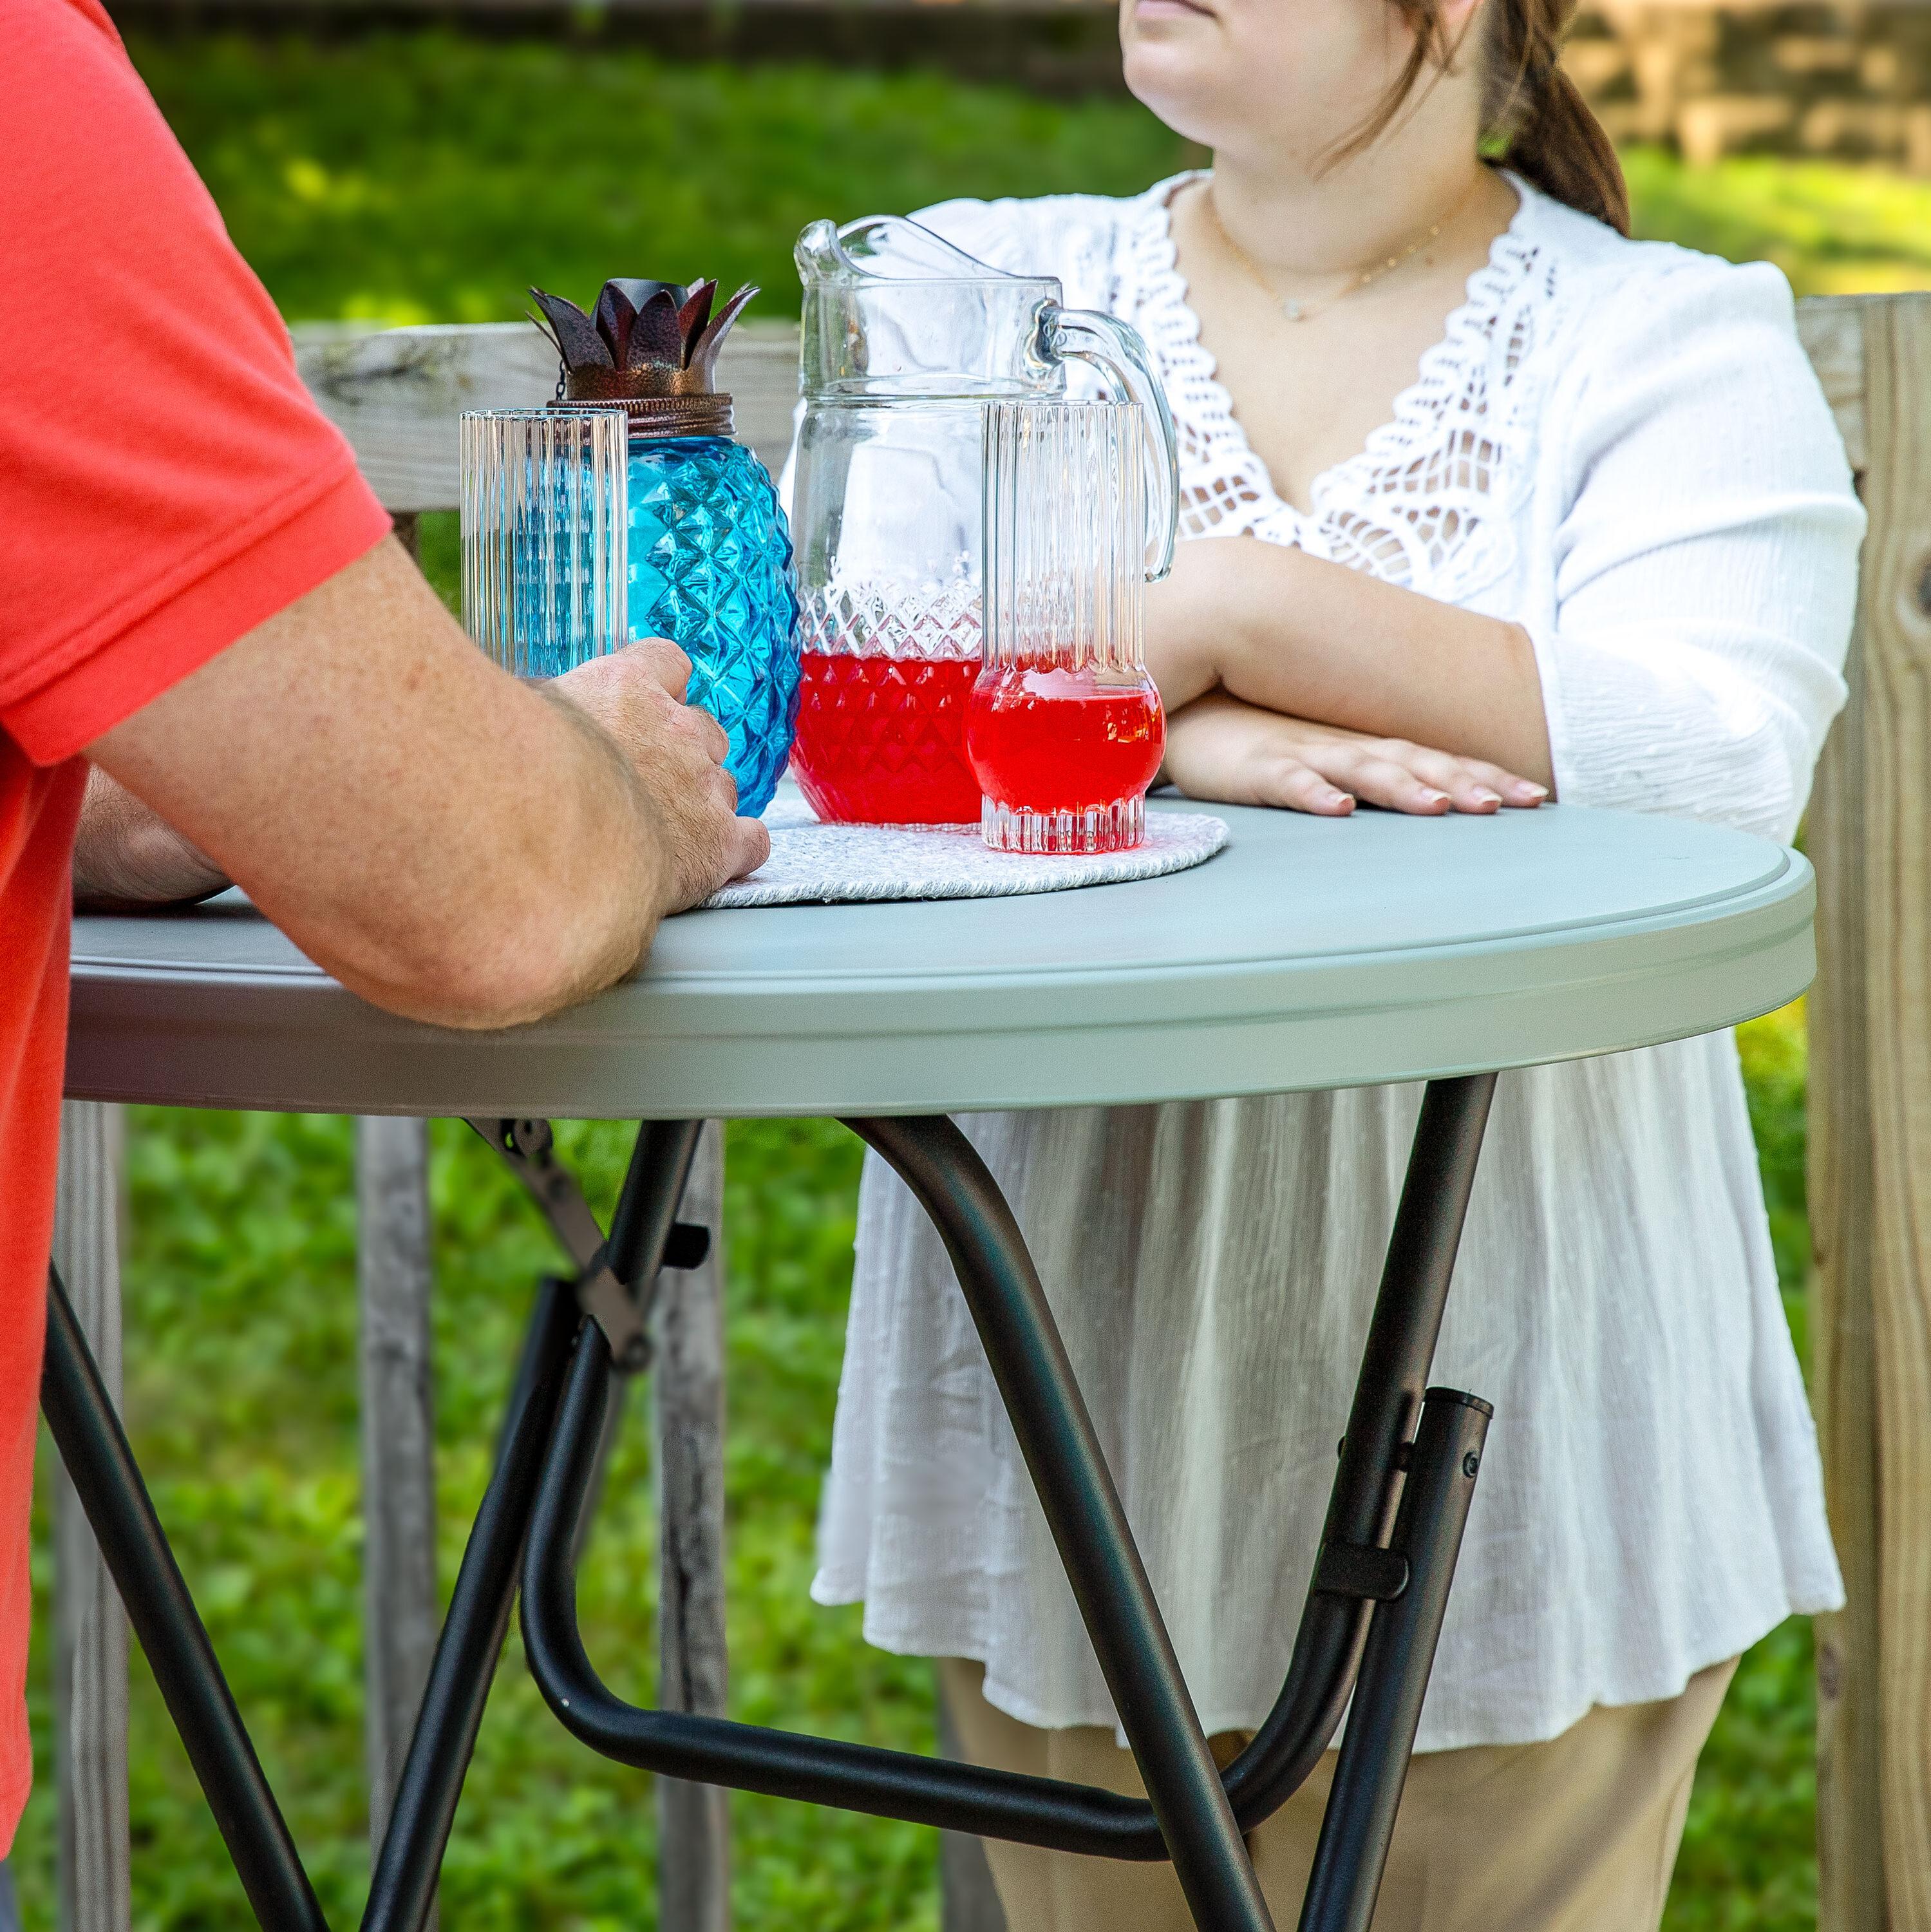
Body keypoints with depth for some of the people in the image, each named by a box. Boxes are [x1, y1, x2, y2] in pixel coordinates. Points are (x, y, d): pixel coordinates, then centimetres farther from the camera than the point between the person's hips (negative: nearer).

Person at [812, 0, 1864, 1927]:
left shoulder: (1673, 344, 1)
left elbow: (1718, 768, -16)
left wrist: (1238, 612, -17)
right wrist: (1194, 733, -22)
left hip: (1515, 1343, -2)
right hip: (1083, 1334, 2)